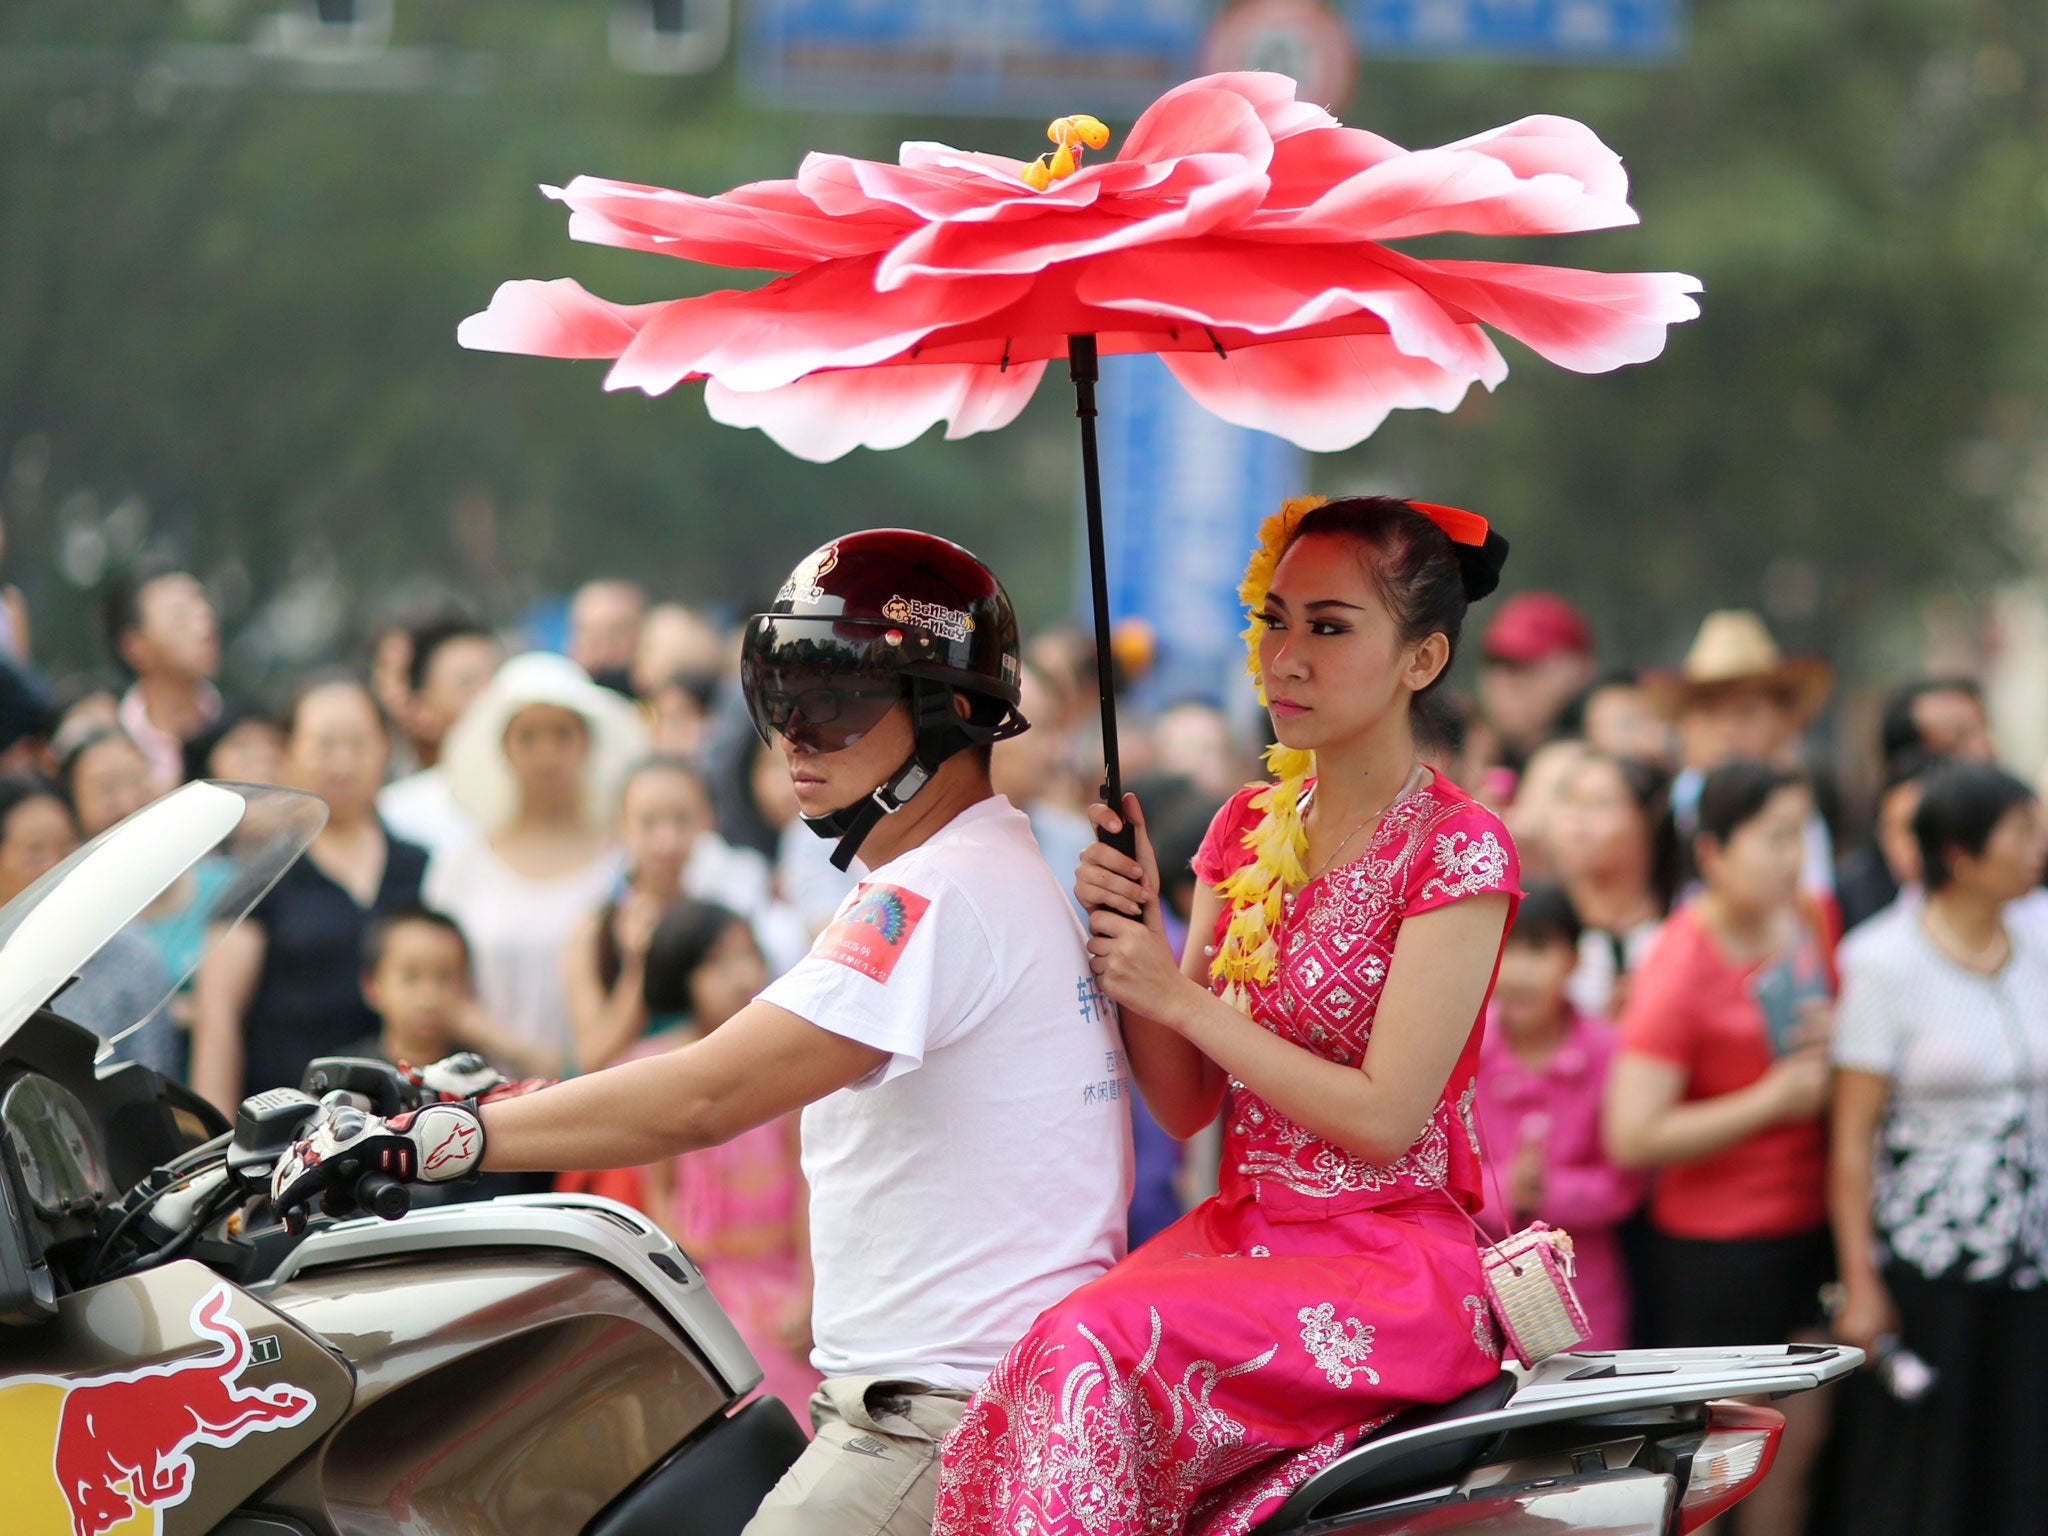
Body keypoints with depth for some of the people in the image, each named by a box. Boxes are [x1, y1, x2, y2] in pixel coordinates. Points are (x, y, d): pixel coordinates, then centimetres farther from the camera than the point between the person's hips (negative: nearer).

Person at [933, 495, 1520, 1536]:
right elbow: (1186, 1104, 11)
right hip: (1238, 1233, 6)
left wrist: (1175, 994, -12)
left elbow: (1382, 1118, -15)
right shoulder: (1249, 827, 13)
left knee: (1093, 1347, -30)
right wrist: (1130, 933, -5)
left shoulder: (1457, 850, -7)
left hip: (1390, 1264, -6)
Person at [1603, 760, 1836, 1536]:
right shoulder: (1679, 969, -18)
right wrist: (1774, 1099, -19)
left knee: (1799, 1439, 11)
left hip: (1807, 1221, 7)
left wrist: (1839, 1037, -2)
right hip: (1717, 1240, -7)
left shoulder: (1808, 919, 3)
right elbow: (1633, 1139, -23)